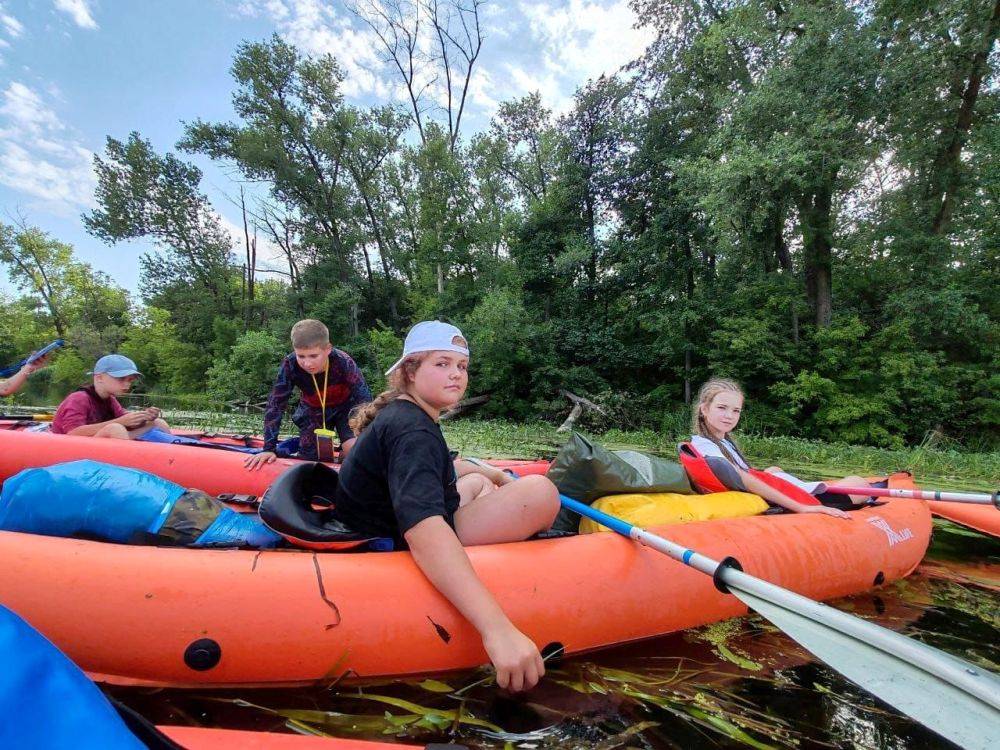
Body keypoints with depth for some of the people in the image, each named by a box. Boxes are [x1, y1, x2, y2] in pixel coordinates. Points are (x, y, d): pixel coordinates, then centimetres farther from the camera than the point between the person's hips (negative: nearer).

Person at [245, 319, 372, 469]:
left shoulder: (344, 363, -36)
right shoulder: (290, 365, -31)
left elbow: (365, 401, -32)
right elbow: (275, 405, -24)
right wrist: (269, 449, -28)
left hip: (344, 407, -2)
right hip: (313, 410, 2)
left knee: (353, 450, -20)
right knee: (308, 456, 1)